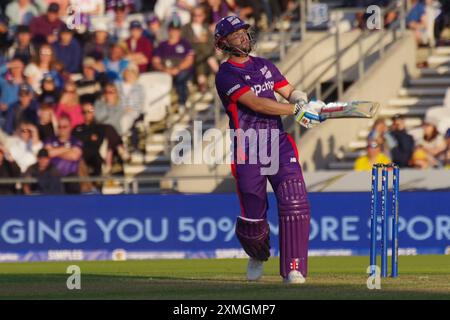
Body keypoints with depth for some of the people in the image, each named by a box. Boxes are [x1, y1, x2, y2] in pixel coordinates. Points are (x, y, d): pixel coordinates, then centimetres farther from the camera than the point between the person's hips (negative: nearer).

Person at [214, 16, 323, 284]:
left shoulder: (264, 66, 15)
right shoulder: (226, 75, -7)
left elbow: (290, 91, 14)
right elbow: (256, 104, -18)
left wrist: (305, 103, -10)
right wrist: (295, 110, -23)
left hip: (279, 144, 4)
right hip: (248, 151, -4)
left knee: (295, 204, -15)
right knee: (253, 216, 4)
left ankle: (293, 269, -12)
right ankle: (258, 256, 37)